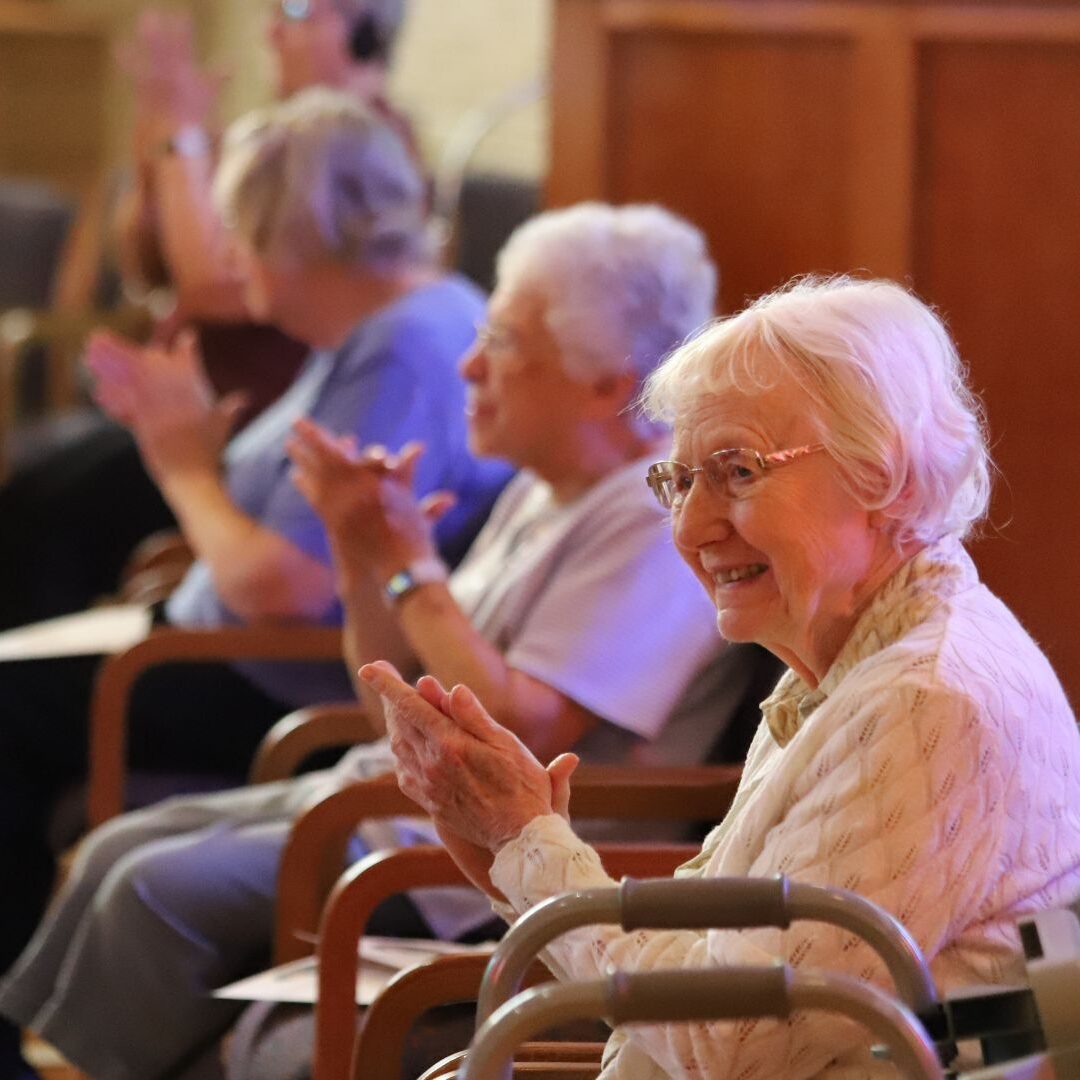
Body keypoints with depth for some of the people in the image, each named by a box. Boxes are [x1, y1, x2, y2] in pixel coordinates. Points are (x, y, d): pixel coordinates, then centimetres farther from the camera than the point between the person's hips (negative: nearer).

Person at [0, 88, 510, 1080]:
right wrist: (179, 436, 7)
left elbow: (279, 586, -26)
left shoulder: (403, 359, -23)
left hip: (293, 701, -11)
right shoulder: (389, 326, 11)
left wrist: (189, 470, -11)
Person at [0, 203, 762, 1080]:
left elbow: (521, 729, -25)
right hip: (398, 782, 10)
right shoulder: (545, 495, 13)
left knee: (162, 892, -19)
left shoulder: (657, 523, -18)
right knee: (122, 849, 2)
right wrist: (361, 546, -2)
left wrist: (410, 567, -18)